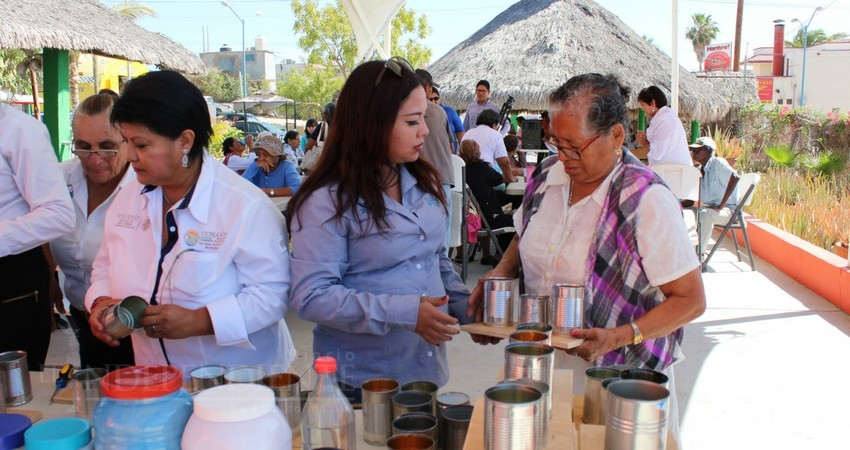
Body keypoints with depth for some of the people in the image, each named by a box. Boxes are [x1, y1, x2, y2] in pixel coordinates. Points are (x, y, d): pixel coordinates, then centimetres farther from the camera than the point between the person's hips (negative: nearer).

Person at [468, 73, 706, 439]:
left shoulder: (648, 201, -19)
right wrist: (500, 273, -3)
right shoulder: (546, 176, -2)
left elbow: (691, 300, -16)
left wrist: (619, 337, -26)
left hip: (617, 378, -5)